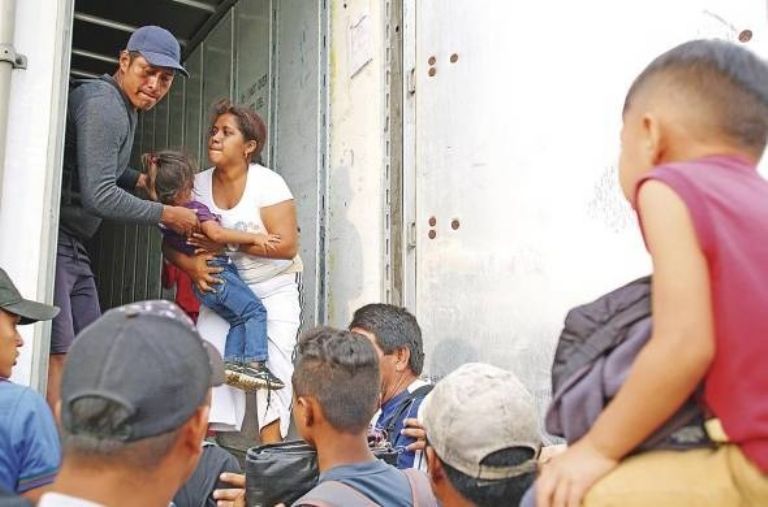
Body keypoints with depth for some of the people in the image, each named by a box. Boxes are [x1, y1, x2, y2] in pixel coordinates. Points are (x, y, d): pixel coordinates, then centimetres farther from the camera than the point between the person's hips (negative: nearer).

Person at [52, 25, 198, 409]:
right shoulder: (102, 103, -16)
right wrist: (165, 214, -11)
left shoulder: (125, 107, 15)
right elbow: (98, 196, -20)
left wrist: (142, 180, 12)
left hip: (73, 245, 10)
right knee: (58, 355, -15)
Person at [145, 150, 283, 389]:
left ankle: (232, 361, 5)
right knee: (255, 310, -6)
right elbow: (216, 233, -30)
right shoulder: (194, 209, -15)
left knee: (238, 319, 15)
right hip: (217, 270, -9)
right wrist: (254, 237, -28)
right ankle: (255, 363, -15)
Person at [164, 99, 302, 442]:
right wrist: (192, 266, -23)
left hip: (274, 290, -3)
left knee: (273, 363, -12)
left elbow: (287, 246, -22)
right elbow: (171, 243, 0)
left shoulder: (268, 183, -14)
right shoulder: (198, 185, -2)